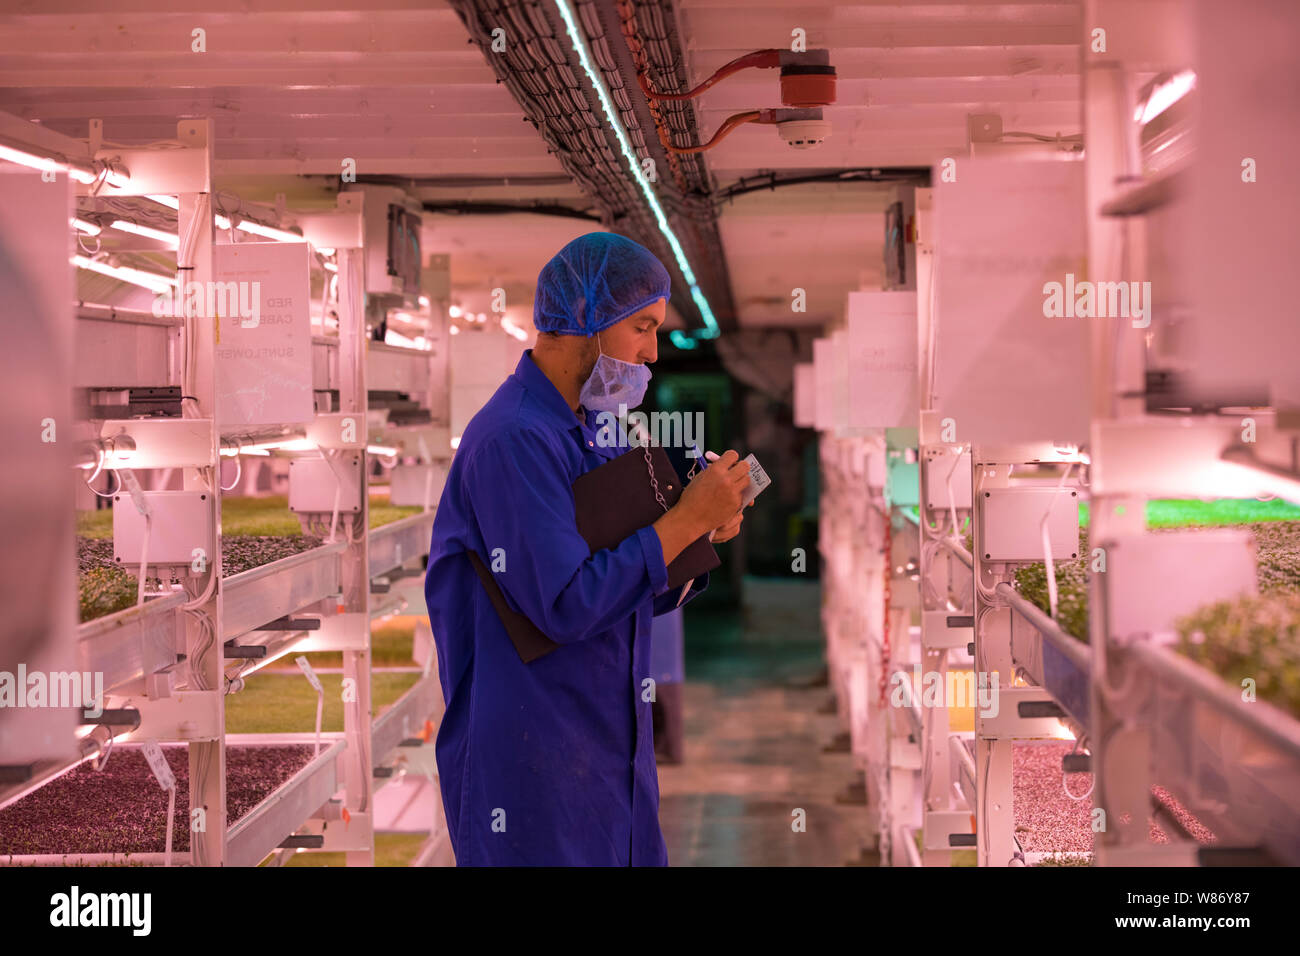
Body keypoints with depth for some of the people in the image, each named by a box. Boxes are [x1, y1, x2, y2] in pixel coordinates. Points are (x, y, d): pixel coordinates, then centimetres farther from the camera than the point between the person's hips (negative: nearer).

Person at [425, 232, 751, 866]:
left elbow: (644, 595, 15)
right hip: (532, 762, -9)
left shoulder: (596, 434, 12)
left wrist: (703, 534, -4)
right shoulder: (514, 439, -18)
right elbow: (568, 606, -25)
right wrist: (687, 519, -18)